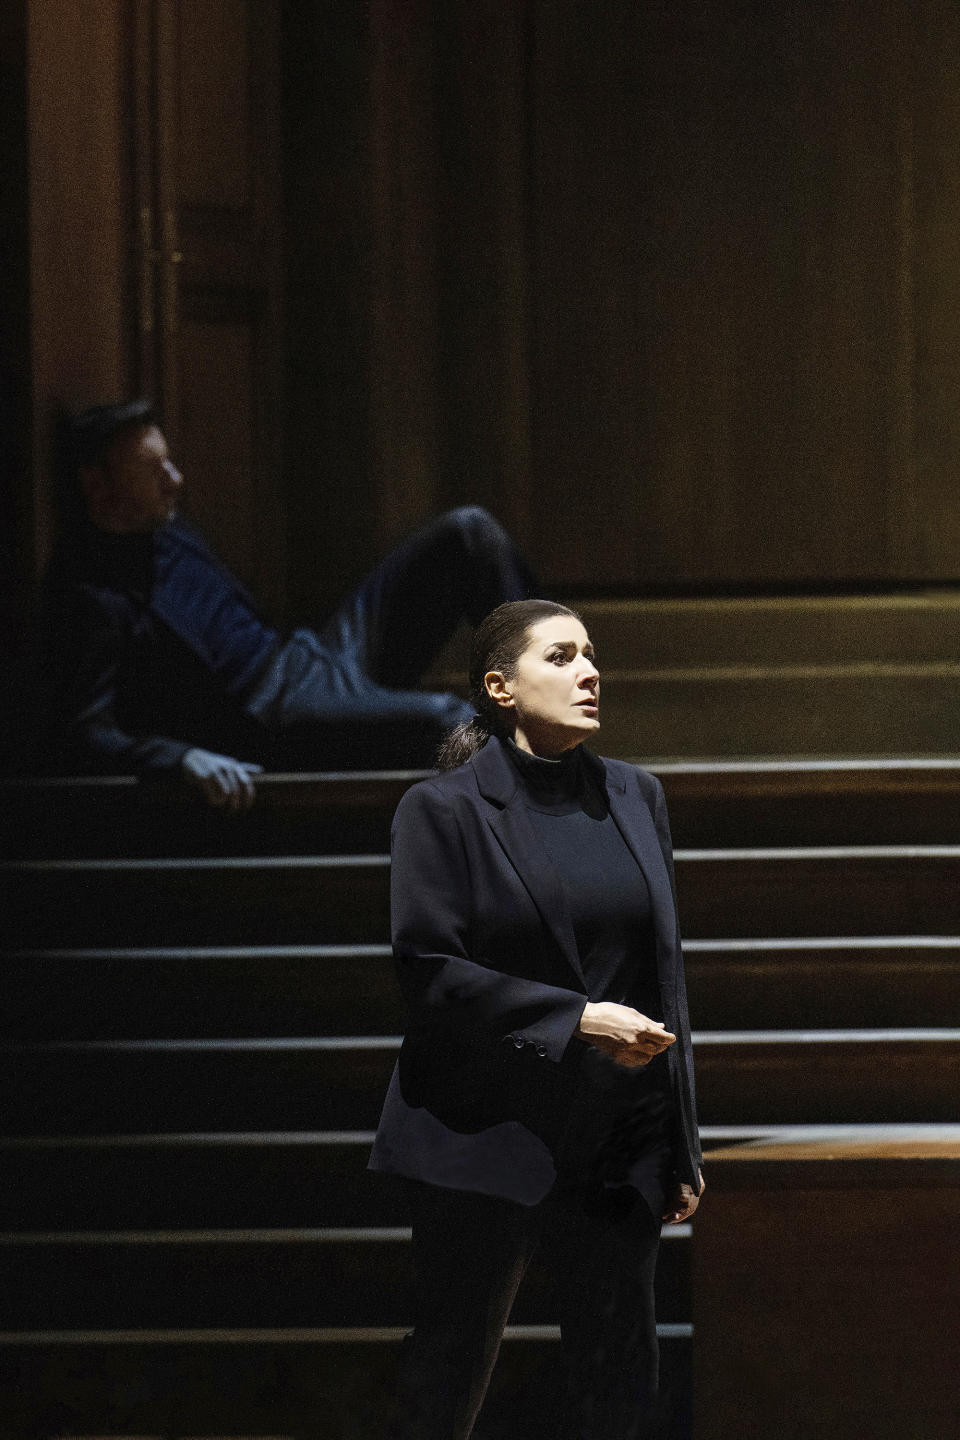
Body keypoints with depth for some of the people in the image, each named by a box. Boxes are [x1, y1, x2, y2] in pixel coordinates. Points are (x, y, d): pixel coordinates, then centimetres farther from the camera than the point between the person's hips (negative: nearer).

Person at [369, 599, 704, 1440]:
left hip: (617, 1147, 4)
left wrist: (681, 1147, 11)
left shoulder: (635, 799, 10)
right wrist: (577, 1021, -19)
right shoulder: (445, 810, -5)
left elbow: (664, 976, 12)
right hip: (485, 1141, -4)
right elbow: (428, 970, -12)